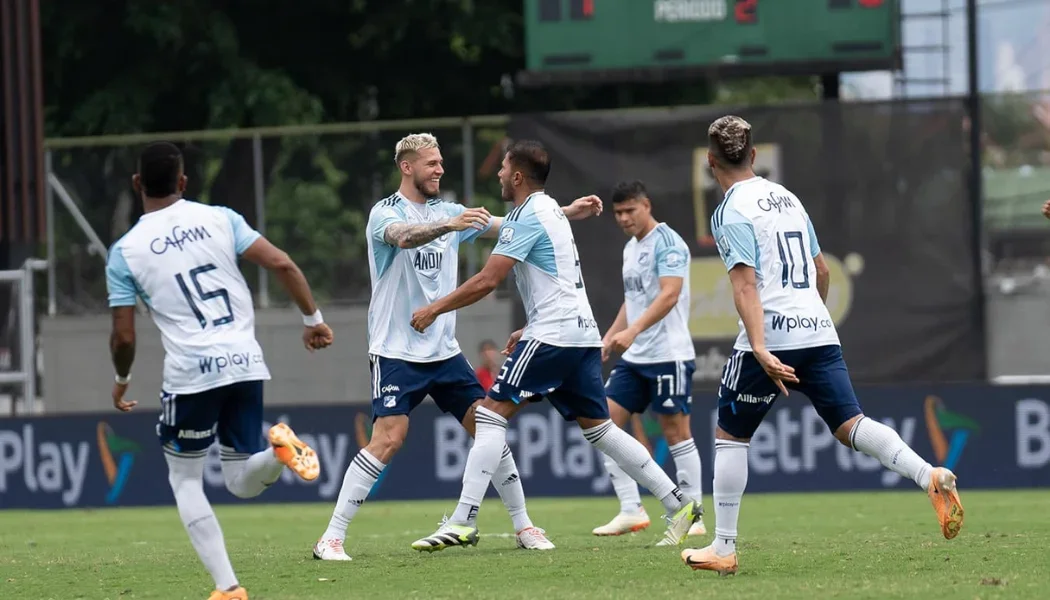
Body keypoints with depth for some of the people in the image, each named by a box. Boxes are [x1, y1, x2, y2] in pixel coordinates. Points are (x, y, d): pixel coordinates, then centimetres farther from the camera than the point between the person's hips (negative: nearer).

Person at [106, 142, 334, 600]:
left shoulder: (124, 252, 0)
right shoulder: (219, 218, 6)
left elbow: (123, 337, 1)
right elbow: (281, 264, -1)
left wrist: (122, 380, 21)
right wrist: (313, 319, 10)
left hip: (191, 374, -3)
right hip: (245, 364, 3)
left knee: (185, 479, 16)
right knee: (243, 484, 15)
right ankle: (279, 449, -20)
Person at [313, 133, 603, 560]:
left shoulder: (447, 212, 11)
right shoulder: (386, 212, -8)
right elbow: (403, 237, -31)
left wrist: (567, 213, 2)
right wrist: (448, 225, -50)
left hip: (444, 350, 6)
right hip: (396, 352, -6)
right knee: (388, 439, -17)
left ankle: (523, 525, 14)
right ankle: (331, 538, -11)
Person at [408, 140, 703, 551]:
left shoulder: (529, 216, -11)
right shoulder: (550, 209, 19)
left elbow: (486, 282, -15)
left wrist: (434, 310, -5)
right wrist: (530, 329, 25)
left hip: (552, 334, -10)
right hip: (582, 335, 10)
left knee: (492, 412, -9)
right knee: (597, 427, 14)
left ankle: (463, 522, -15)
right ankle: (679, 505, 11)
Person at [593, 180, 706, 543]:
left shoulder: (667, 243, -11)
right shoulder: (631, 248, 16)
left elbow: (669, 295, -23)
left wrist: (633, 330, -33)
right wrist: (611, 335, 14)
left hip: (668, 355, -9)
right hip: (634, 357, 9)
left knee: (676, 432, -4)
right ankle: (631, 511, 2)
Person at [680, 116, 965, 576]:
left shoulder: (732, 211, -4)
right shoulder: (786, 197, 18)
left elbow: (745, 283, -16)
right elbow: (822, 272, 24)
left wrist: (760, 350, -25)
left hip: (772, 336, -6)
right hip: (819, 331, 6)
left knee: (729, 435, 9)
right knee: (850, 425, -1)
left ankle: (723, 549, 9)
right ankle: (930, 477, -26)